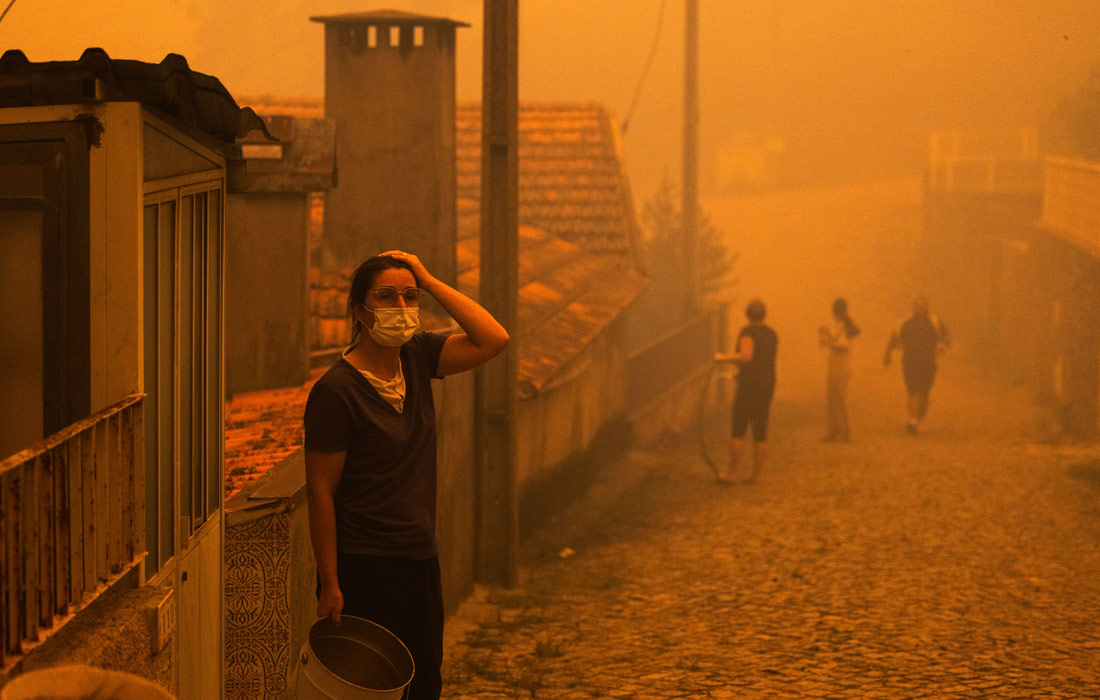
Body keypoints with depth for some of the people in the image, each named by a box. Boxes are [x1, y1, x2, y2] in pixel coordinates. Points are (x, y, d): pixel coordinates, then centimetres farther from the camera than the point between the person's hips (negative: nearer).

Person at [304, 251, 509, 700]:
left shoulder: (417, 358, 6)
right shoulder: (336, 390, -14)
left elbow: (493, 340, -4)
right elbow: (320, 491, -14)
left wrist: (429, 282, -6)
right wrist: (329, 584, -15)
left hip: (421, 560, 7)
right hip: (364, 568, -7)